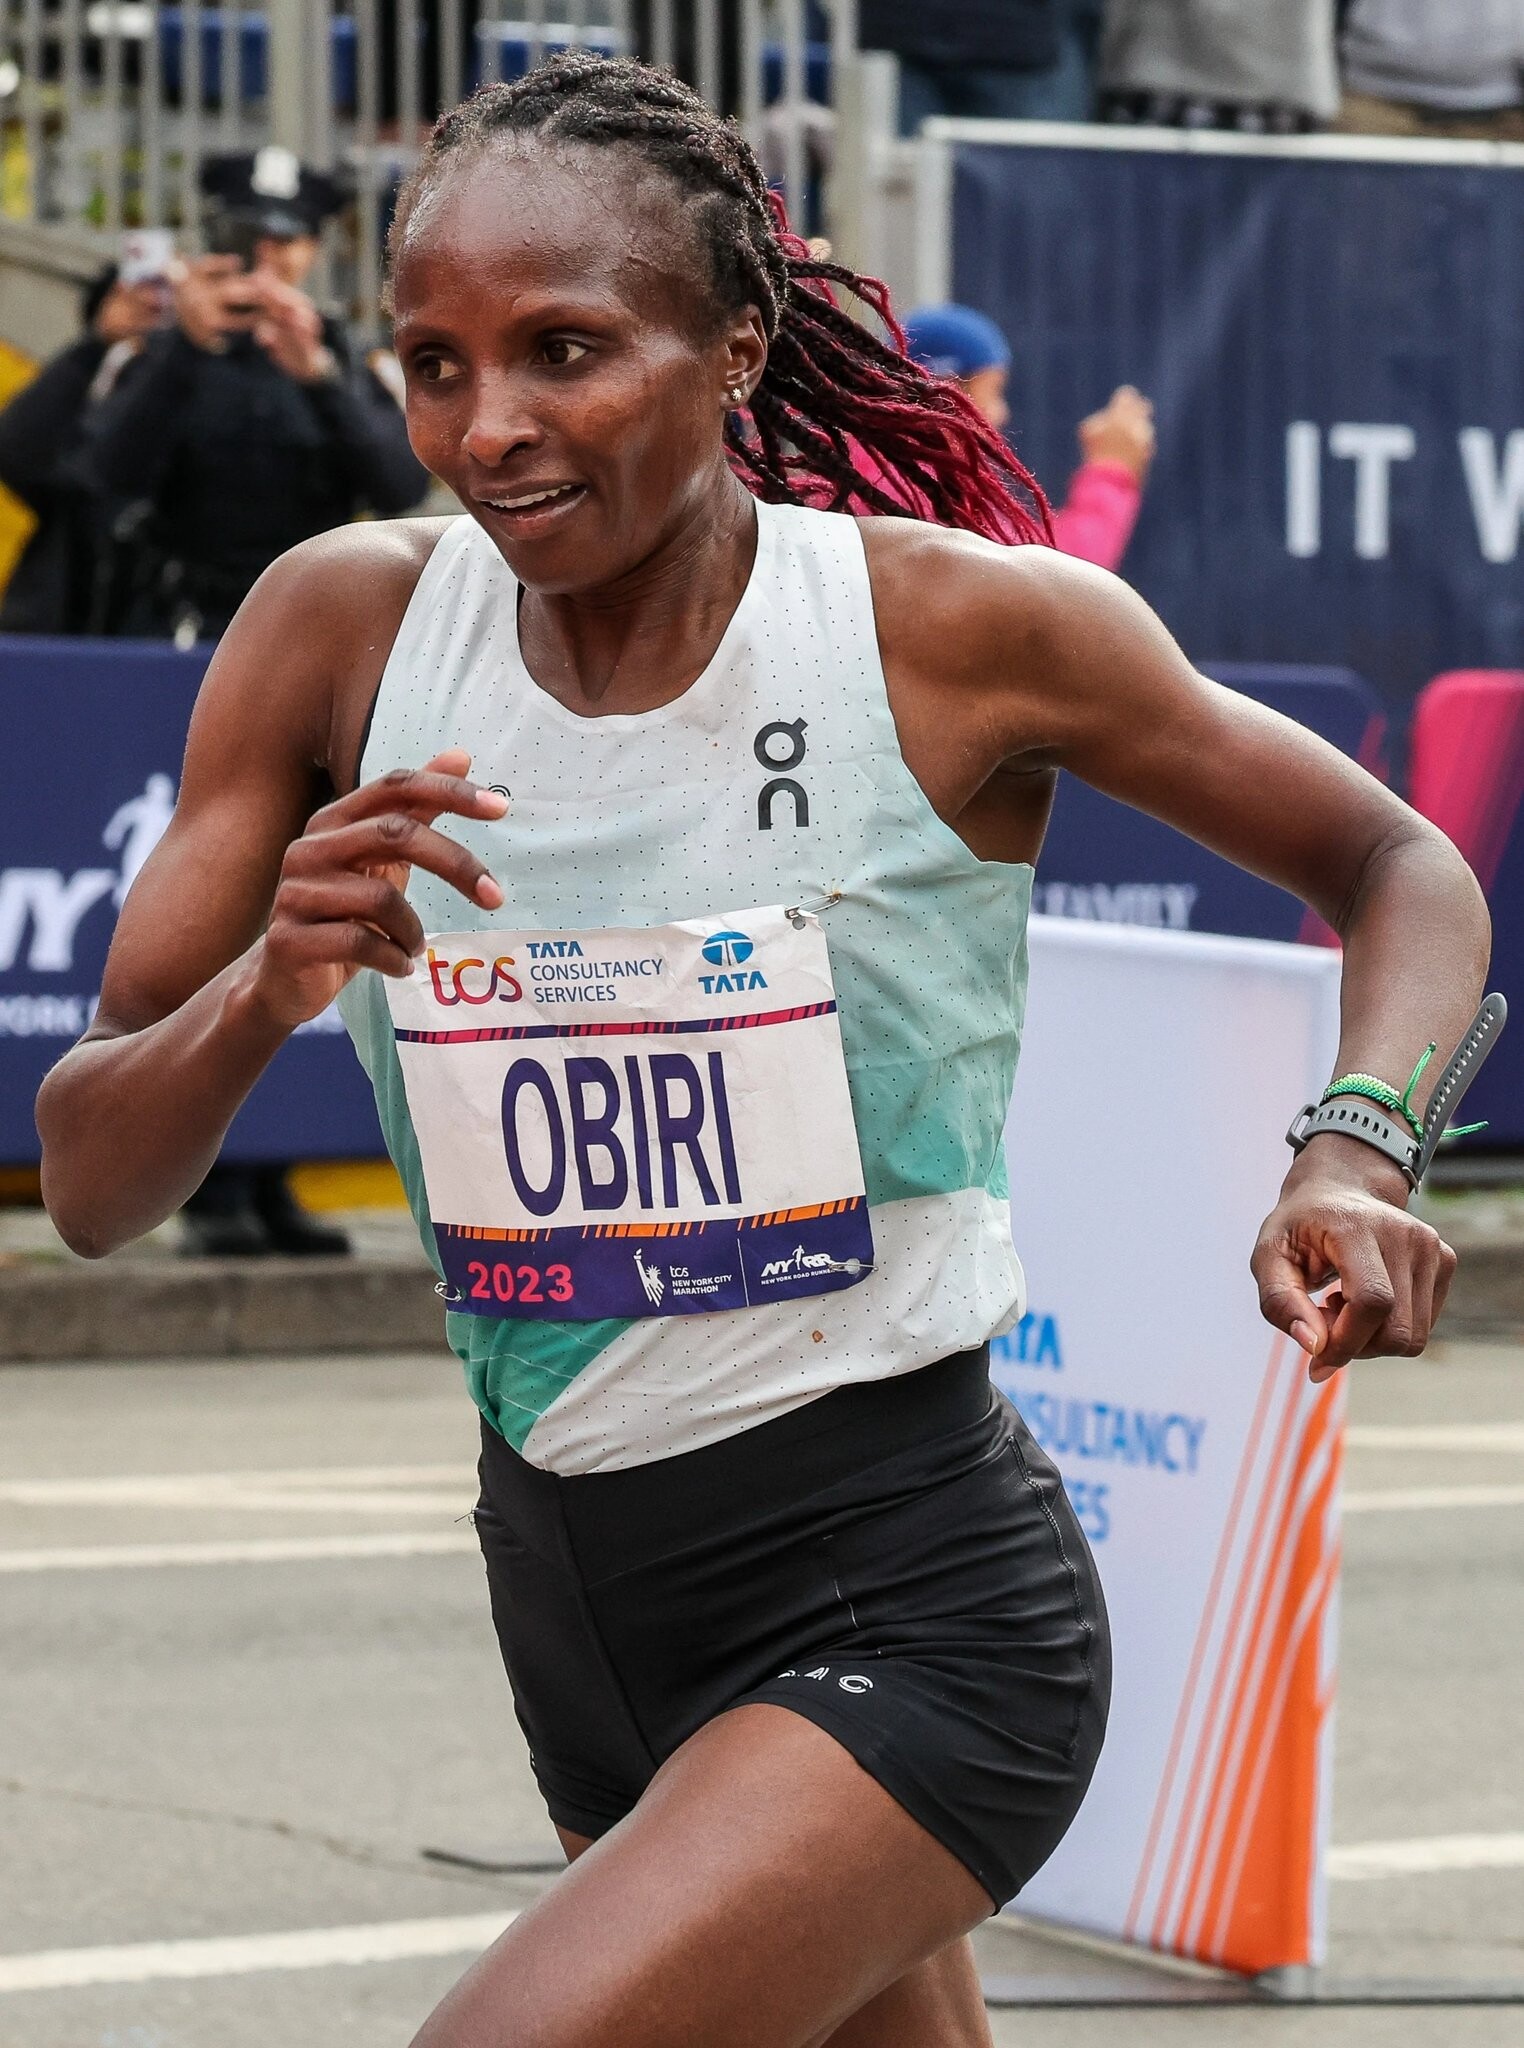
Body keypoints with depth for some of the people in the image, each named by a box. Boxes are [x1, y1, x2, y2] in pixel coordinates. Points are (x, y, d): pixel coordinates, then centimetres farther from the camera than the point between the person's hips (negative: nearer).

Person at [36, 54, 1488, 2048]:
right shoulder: (346, 628, -4)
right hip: (569, 1590, 5)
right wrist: (266, 986, -23)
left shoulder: (962, 628, -13)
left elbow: (1403, 868, 2)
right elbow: (91, 1187, -2)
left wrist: (1350, 1160, -18)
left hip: (906, 1603, -5)